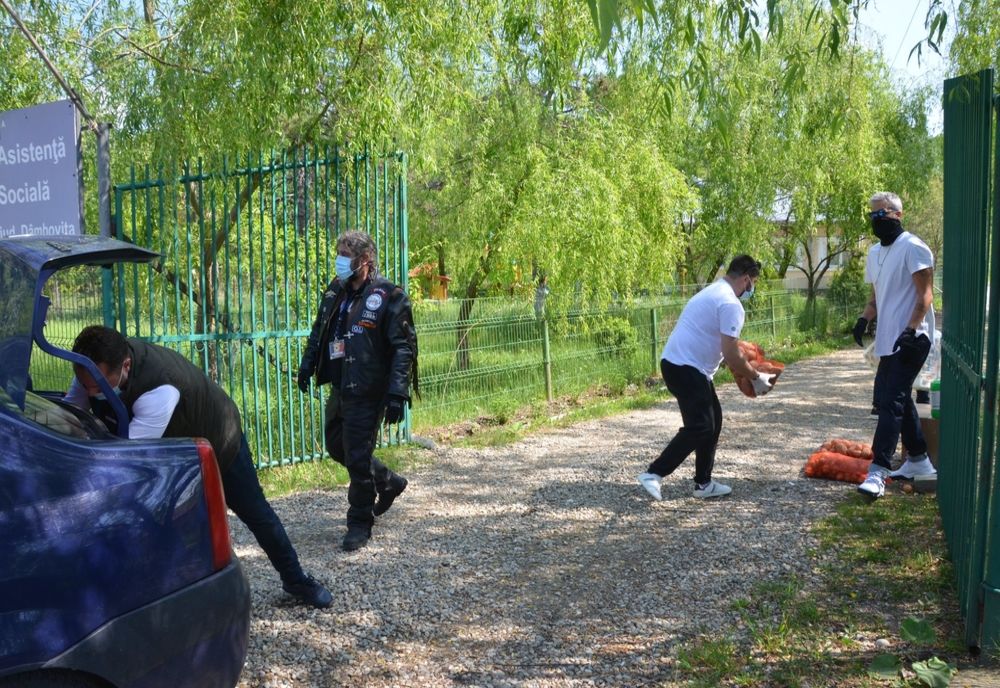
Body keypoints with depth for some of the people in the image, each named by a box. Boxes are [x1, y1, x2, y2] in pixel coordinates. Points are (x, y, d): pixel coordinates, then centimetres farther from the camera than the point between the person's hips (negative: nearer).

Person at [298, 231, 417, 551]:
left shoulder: (388, 297, -13)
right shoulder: (335, 292, 9)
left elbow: (404, 348, -16)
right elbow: (319, 331, 21)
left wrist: (397, 393, -22)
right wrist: (307, 364, 11)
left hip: (367, 393, -8)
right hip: (340, 389, 8)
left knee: (357, 457, -2)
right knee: (336, 446, 19)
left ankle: (360, 525, 16)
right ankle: (389, 482, 39)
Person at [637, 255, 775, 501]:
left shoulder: (714, 292, 18)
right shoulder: (731, 304, -14)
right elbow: (731, 355, -16)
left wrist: (746, 369, 29)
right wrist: (756, 378, -3)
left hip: (680, 365, 11)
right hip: (685, 369, -11)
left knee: (712, 422, 15)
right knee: (699, 427, -10)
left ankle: (704, 483, 20)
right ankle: (653, 473, -9)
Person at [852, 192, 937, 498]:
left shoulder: (913, 248, -10)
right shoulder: (875, 252, 16)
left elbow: (925, 296, -14)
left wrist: (910, 331, -24)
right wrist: (864, 318, 3)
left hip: (910, 340, -9)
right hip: (888, 341, 9)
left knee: (892, 401, -14)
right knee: (888, 398, 15)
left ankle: (878, 472, -16)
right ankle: (918, 459, 29)